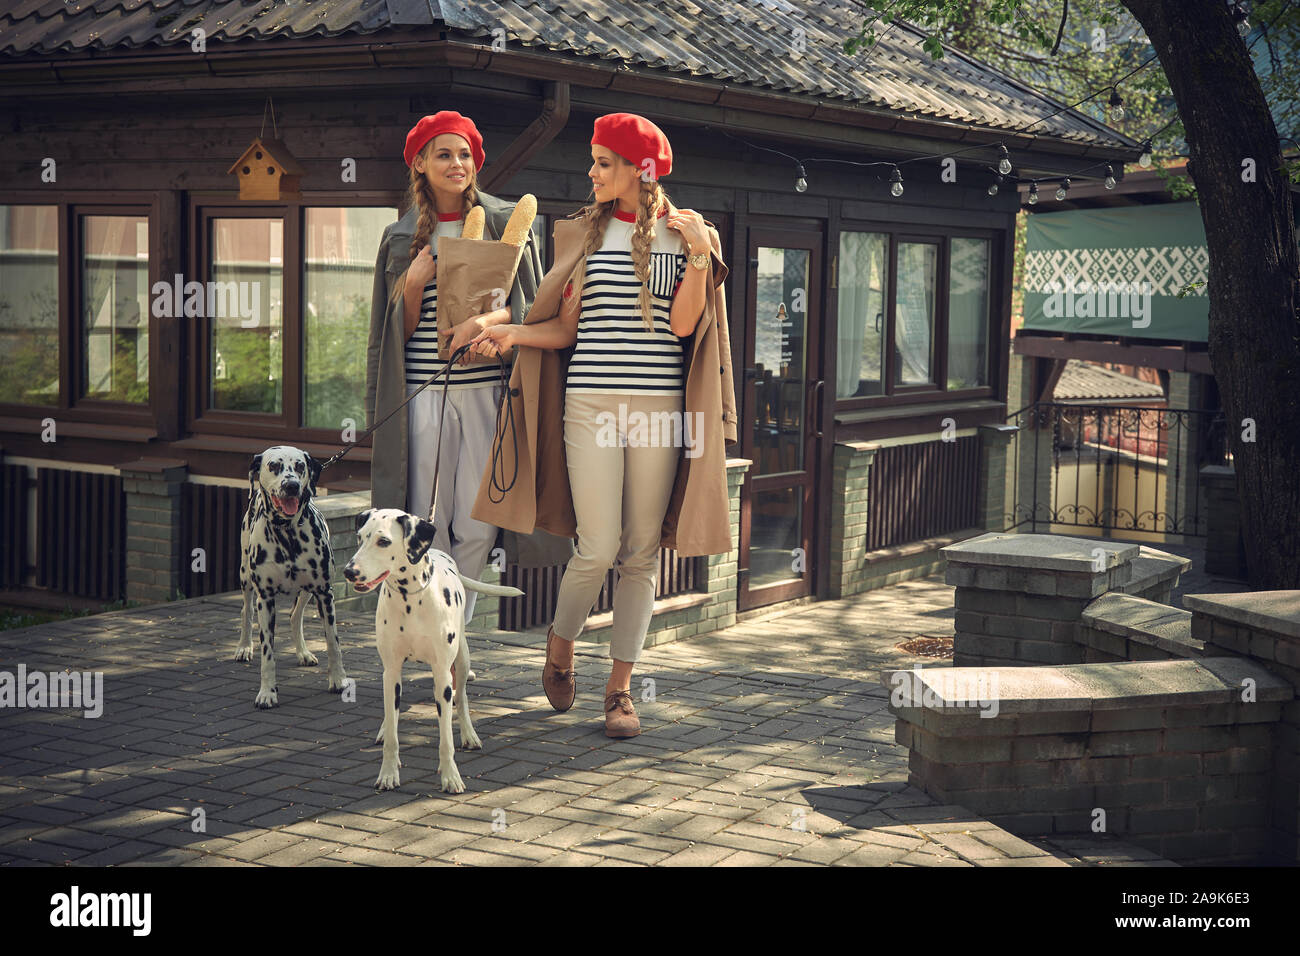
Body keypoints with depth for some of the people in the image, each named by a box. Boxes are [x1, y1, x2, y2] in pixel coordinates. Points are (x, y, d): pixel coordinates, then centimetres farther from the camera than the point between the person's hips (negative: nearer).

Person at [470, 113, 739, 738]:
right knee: (598, 548, -8)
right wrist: (512, 333, -4)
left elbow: (683, 325, -3)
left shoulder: (683, 234, 7)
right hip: (591, 402, 0)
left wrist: (700, 258, -11)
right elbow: (566, 329, 11)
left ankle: (620, 687, 13)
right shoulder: (584, 233, 10)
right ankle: (560, 644, 21)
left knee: (641, 553, 4)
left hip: (659, 405, 1)